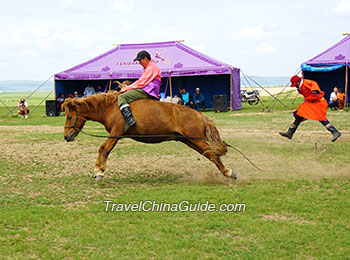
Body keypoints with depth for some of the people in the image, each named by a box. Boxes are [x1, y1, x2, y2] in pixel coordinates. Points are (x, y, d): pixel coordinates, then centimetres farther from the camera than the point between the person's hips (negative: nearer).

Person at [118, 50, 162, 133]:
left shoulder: (151, 67, -7)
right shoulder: (149, 68, 27)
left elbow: (141, 83, -12)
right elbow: (141, 82, 29)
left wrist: (127, 88, -6)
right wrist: (128, 87, 19)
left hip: (146, 92, -11)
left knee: (122, 97, -21)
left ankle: (129, 119, -39)